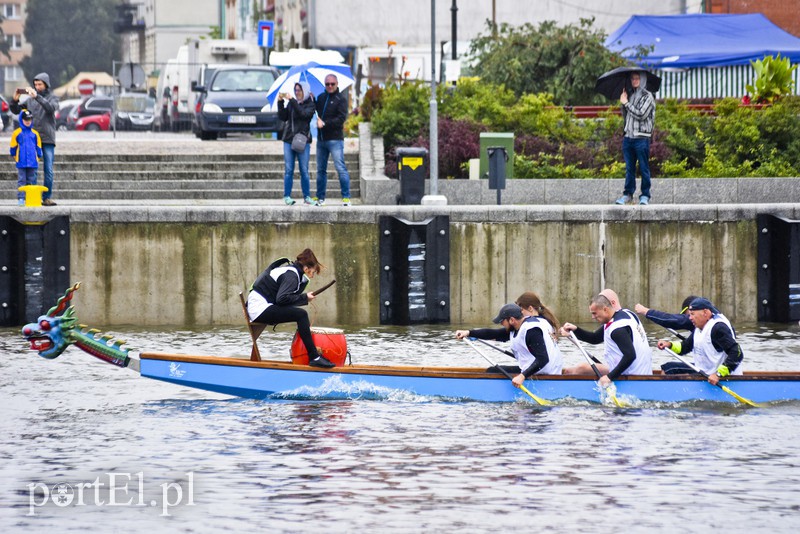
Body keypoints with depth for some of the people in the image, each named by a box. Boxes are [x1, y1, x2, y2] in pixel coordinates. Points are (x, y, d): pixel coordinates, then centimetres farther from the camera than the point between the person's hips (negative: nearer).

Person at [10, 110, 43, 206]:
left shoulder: (35, 133, 7)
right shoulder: (17, 133, 1)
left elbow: (38, 147, 14)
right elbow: (13, 147, 8)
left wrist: (38, 157, 11)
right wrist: (15, 158, 8)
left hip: (32, 162, 2)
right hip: (21, 162, -2)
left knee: (31, 180, 5)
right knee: (21, 180, -3)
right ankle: (21, 198, -4)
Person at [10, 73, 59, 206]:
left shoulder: (52, 98, 4)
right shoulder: (30, 99, 11)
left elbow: (51, 108, -18)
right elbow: (15, 110, 12)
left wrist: (37, 97, -27)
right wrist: (14, 100, -8)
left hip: (48, 140, -2)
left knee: (48, 170, -2)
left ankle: (47, 197, 2)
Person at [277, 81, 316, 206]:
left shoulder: (310, 104, 0)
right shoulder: (291, 103, 11)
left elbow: (303, 114, -19)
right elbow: (282, 117, 5)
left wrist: (292, 100, -20)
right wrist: (280, 103, -6)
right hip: (289, 139, 3)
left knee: (304, 170, 0)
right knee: (288, 170, 1)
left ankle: (307, 196, 8)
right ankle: (287, 196, 3)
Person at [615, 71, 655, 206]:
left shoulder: (647, 96, -2)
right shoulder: (631, 96, 17)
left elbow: (641, 115, -14)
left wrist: (626, 104, -7)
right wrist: (623, 104, 4)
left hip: (641, 138, -6)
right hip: (628, 137, 6)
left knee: (644, 168, -2)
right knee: (629, 168, 7)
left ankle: (645, 196, 1)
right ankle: (628, 194, 10)